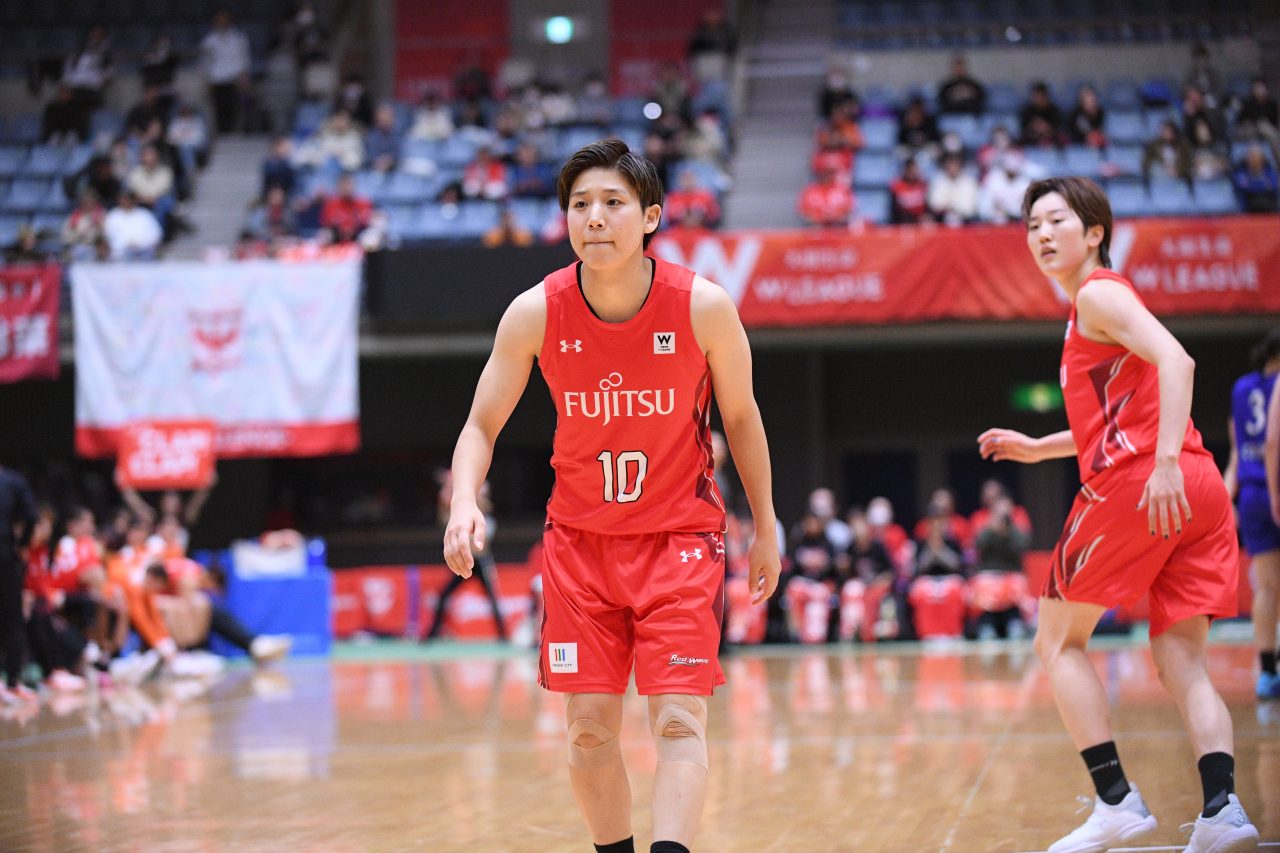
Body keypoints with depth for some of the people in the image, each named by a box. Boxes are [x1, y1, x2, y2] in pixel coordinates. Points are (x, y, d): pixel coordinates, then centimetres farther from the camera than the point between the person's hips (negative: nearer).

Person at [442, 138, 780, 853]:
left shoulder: (703, 306, -15)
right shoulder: (536, 313, -11)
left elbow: (741, 417, 1)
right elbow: (482, 426, -3)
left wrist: (766, 528, 9)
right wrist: (465, 502, -23)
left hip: (680, 533, -2)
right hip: (580, 538, 2)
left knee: (679, 721, -14)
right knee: (590, 728, 4)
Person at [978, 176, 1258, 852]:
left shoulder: (1098, 294, -1)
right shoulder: (1101, 301, 27)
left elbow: (1174, 360, -18)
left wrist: (1166, 461, -28)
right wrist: (1037, 449, 33)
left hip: (1135, 483, -8)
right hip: (1200, 491, 9)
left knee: (1059, 640, 4)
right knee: (1180, 662, 4)